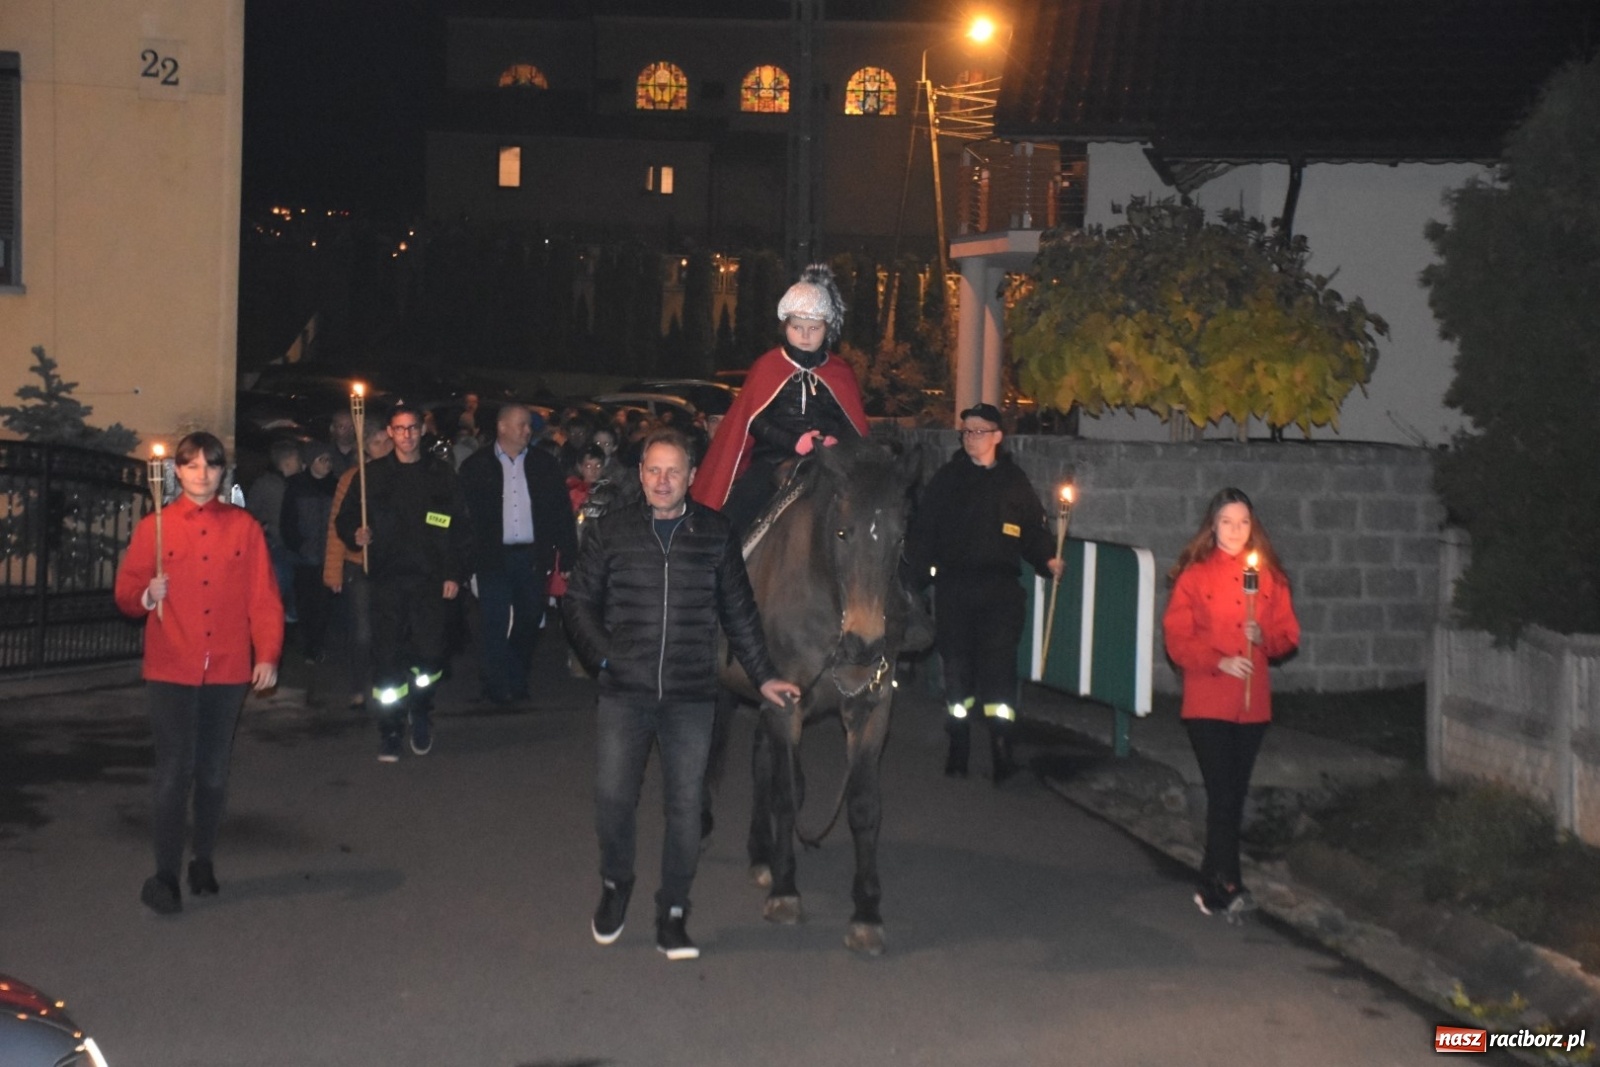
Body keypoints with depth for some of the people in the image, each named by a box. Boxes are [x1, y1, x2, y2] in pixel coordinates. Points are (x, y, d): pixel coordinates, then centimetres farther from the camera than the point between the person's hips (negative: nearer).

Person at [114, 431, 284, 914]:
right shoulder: (154, 527, 3)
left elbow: (264, 597, 2)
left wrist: (267, 654, -6)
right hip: (171, 670, -1)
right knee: (175, 770, -6)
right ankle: (165, 874, 2)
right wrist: (145, 596, -19)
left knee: (213, 771, 9)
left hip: (228, 670, 1)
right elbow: (125, 591, 4)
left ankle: (203, 860, 24)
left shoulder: (244, 527, 5)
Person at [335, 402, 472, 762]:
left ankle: (420, 712, 22)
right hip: (387, 579, 0)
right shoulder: (372, 474, 8)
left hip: (430, 579, 0)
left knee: (431, 653, -7)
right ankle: (390, 733, 10)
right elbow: (345, 518, 11)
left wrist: (455, 573, 0)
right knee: (387, 655, -1)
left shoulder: (441, 473, 8)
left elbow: (460, 527, 7)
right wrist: (355, 534, -11)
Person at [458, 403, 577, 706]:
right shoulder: (476, 466, 1)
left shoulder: (544, 463, 6)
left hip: (532, 555, 2)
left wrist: (569, 554, -2)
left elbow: (561, 510, 5)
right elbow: (467, 512, -1)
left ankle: (517, 681, 26)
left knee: (529, 619, 10)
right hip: (494, 556, -2)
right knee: (495, 622, -3)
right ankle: (498, 686, 6)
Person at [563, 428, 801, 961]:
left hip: (691, 696, 1)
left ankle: (672, 913, 17)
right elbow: (578, 602, 6)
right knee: (611, 797, -3)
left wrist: (763, 675, 9)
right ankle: (615, 885, 24)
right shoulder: (610, 530, 1)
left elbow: (739, 613, 11)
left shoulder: (715, 534, 3)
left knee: (685, 806, 4)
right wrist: (602, 655, -7)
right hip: (625, 693, 0)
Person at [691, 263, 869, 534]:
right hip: (773, 460, -1)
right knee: (732, 523, -18)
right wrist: (794, 442, -17)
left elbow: (855, 427, 8)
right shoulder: (766, 368, 7)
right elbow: (755, 422, 0)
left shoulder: (841, 374, 12)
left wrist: (837, 441, -16)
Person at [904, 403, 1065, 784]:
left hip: (1001, 590, -1)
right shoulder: (947, 478, 8)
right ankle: (958, 750, 17)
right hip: (954, 588, 1)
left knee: (999, 666, -8)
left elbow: (1033, 531, 11)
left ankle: (1002, 752, -5)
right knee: (957, 666, 6)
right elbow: (922, 529, 4)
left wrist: (1047, 561, -6)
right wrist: (919, 566, -10)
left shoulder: (1014, 481, 8)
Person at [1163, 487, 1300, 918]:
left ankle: (1212, 883, 20)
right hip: (1207, 701, -4)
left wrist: (1265, 637, -11)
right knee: (1223, 794, -10)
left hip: (1253, 702, 4)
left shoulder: (1268, 576, 8)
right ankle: (1226, 884, -7)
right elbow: (1177, 637, -5)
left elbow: (1287, 634, 10)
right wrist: (1219, 661, -17)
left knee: (1234, 795, 10)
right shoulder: (1194, 575, -1)